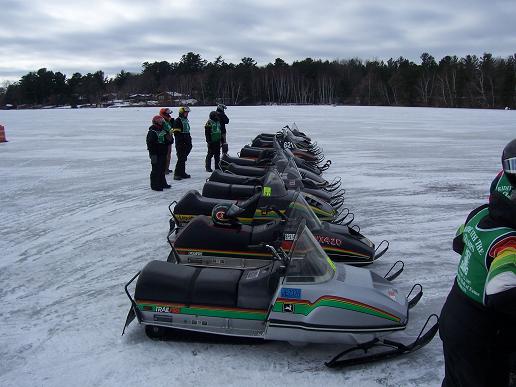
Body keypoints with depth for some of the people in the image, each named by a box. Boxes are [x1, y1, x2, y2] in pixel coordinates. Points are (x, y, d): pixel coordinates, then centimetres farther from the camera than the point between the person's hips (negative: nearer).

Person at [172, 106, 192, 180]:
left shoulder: (186, 120, 18)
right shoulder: (177, 121, -10)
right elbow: (176, 133, -16)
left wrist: (189, 141, 22)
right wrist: (182, 141, -21)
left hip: (186, 144, 9)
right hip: (180, 143, -9)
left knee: (184, 158, 12)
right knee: (181, 158, -11)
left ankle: (182, 173, 19)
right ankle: (177, 174, -8)